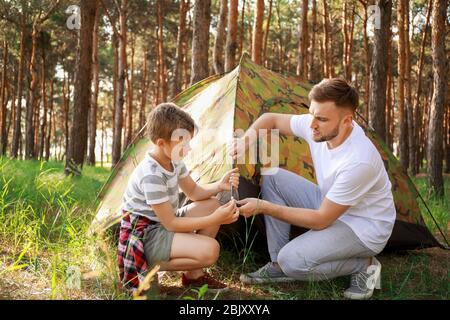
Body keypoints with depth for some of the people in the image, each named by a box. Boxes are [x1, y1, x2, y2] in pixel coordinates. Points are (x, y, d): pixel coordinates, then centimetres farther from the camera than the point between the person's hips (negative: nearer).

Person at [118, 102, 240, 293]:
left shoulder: (173, 160, 2)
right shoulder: (151, 175, -27)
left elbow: (193, 192, 13)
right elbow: (171, 223, -23)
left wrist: (219, 185, -7)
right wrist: (214, 220, -23)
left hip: (164, 224, 10)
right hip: (144, 236, -10)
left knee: (212, 205, 3)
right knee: (209, 250, -25)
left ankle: (194, 274, 5)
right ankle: (149, 268, -7)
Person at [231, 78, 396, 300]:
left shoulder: (359, 161, -35)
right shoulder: (316, 128, -13)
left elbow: (321, 220, -27)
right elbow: (271, 119, 4)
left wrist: (264, 207, -25)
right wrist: (250, 136, -19)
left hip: (364, 228, -8)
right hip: (330, 206, 8)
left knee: (292, 260, -27)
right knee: (272, 177, -6)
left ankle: (363, 265, -2)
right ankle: (279, 266, 1)